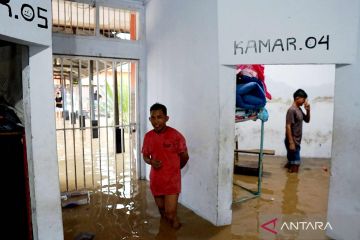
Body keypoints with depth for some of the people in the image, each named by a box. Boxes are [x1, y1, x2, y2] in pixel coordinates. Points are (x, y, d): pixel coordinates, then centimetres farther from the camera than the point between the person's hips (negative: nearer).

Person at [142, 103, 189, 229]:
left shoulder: (176, 135, -16)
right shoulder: (148, 136, -4)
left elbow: (185, 157, -3)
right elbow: (145, 156, 9)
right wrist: (151, 162, -14)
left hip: (172, 180, -4)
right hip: (155, 180, 4)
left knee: (170, 214, -7)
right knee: (162, 212, 19)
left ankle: (176, 232, 25)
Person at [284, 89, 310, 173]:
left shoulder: (299, 109, 10)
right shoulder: (291, 110, -18)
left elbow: (307, 120, 22)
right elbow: (288, 127, -22)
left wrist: (308, 110, 4)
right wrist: (291, 142, -23)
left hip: (297, 141, 9)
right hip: (292, 141, -9)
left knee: (293, 159, 17)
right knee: (295, 161, -2)